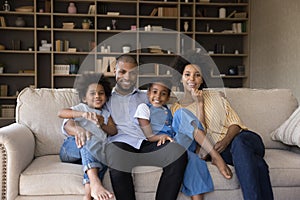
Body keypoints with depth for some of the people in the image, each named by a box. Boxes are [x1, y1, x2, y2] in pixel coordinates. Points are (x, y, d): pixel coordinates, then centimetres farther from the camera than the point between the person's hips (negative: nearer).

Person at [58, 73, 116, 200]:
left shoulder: (105, 114, 25)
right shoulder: (81, 108, 12)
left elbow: (113, 131, 9)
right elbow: (60, 113, -9)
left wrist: (102, 125, -12)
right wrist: (83, 114, -26)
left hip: (95, 151, 3)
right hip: (71, 148, -3)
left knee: (106, 154, -32)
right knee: (89, 138, -36)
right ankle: (95, 183, -56)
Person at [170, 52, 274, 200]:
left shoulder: (215, 96, 13)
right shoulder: (177, 109, 8)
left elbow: (235, 123, 5)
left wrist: (226, 141, -18)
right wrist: (199, 103, -9)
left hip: (242, 137, 2)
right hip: (219, 151, -2)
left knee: (238, 143, -39)